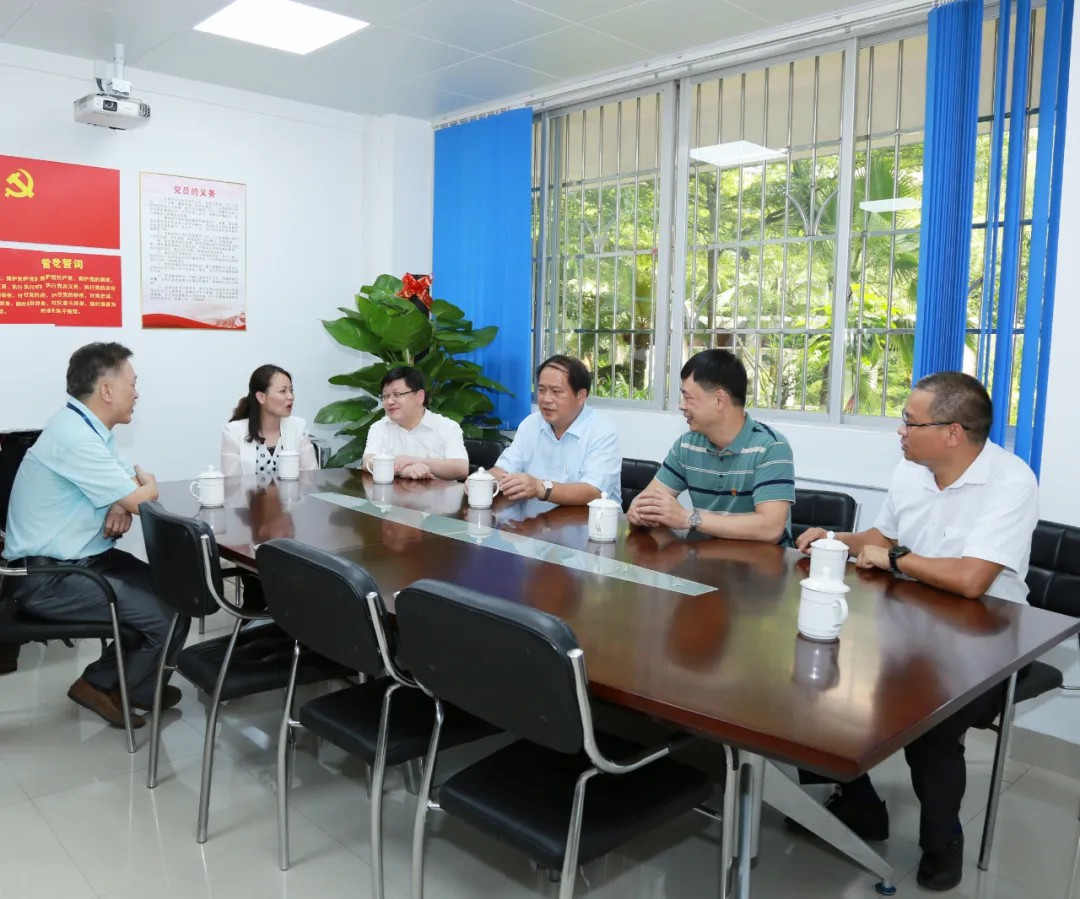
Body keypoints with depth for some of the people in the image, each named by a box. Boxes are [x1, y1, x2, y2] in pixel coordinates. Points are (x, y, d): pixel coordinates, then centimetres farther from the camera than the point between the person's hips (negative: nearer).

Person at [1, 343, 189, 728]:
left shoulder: (91, 427, 8)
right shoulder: (75, 437, -25)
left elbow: (135, 481, 14)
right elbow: (142, 497, -23)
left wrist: (124, 502, -10)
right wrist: (142, 485, 1)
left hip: (85, 558, 10)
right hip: (48, 577, -10)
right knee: (170, 617, -16)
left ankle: (105, 680, 20)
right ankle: (106, 687, 10)